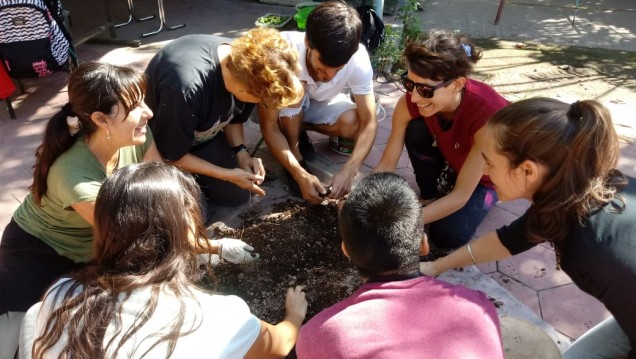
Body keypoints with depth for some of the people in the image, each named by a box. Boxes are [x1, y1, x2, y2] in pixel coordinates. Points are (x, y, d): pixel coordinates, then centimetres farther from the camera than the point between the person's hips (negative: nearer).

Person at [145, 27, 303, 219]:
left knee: (239, 195, 4)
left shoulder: (243, 61, -21)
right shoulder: (186, 88, -42)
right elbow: (171, 155, -25)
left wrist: (241, 153, -16)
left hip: (204, 137, 6)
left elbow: (234, 116, 0)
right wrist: (228, 175, -21)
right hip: (162, 145, -5)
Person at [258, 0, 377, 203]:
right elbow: (268, 126, -32)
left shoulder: (358, 58, -32)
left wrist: (348, 171, -42)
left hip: (321, 103, 3)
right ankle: (294, 153, -11)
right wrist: (301, 175, -41)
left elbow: (369, 123, -27)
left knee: (353, 124, -26)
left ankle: (298, 130, 4)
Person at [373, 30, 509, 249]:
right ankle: (429, 196, -4)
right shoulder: (411, 102, -29)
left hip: (486, 174, -3)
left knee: (447, 236, -22)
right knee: (417, 130, -29)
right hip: (448, 161, 3)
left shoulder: (487, 114, -40)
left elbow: (460, 195, -35)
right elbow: (387, 163, -22)